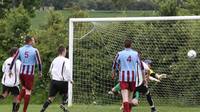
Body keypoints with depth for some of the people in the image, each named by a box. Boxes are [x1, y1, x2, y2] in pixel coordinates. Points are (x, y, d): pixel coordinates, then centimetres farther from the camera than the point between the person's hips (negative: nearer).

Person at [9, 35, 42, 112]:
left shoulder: (20, 50, 3)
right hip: (30, 73, -4)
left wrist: (10, 70, 12)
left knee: (24, 88, 25)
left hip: (22, 72, 4)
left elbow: (13, 60, 3)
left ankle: (18, 101, 2)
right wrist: (40, 72, 7)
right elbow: (39, 62, -5)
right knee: (28, 91, 3)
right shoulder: (35, 50, -7)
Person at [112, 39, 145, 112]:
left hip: (123, 77, -2)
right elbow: (141, 66, 8)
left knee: (125, 97, -12)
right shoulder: (135, 54, 4)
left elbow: (114, 64, 12)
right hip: (133, 77, 2)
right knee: (130, 96, 15)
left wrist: (113, 73, 31)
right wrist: (144, 78, 16)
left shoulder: (120, 54, 0)